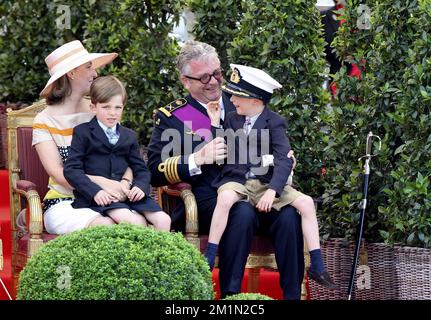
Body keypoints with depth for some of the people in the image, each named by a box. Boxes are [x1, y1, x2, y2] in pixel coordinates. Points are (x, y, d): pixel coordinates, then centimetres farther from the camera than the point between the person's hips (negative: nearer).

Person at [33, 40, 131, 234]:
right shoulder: (45, 121, 1)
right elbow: (57, 173, -11)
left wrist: (125, 182, -19)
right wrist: (102, 182, -25)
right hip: (64, 203, -3)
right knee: (105, 226, -35)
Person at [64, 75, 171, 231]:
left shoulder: (129, 136, 19)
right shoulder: (82, 132, 4)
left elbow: (141, 169, 18)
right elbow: (71, 169, -5)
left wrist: (140, 186, -7)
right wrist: (95, 191, -19)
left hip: (126, 193, 5)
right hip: (98, 198, -5)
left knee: (163, 220, -15)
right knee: (135, 222, -31)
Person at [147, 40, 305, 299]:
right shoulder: (170, 117, 10)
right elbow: (156, 172, 1)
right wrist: (198, 159, -14)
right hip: (206, 198, -3)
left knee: (288, 214, -29)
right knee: (242, 213, -36)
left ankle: (292, 294, -24)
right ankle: (230, 294, -28)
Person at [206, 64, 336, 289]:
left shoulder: (274, 123, 0)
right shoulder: (231, 119, 10)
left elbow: (285, 160, -11)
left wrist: (272, 190, -25)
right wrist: (215, 124, -4)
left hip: (265, 183, 0)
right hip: (235, 181, 0)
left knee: (305, 202, -19)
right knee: (226, 198, -36)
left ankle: (317, 266, -12)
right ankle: (208, 261, -33)